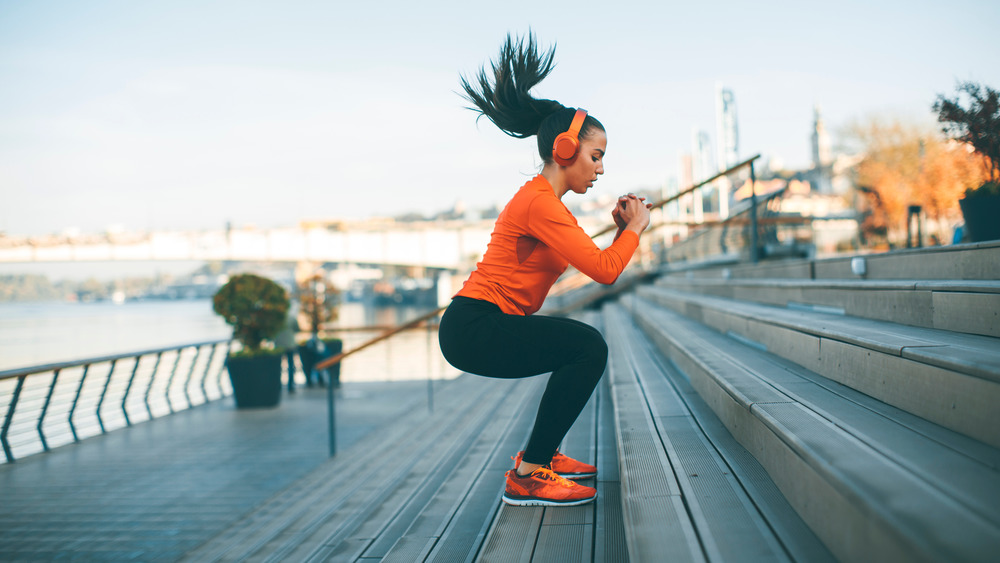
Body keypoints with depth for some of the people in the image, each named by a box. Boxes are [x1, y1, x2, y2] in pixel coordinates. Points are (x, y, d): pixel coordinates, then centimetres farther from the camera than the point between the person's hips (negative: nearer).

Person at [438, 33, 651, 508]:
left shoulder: (545, 200, 17)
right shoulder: (539, 203, -17)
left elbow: (593, 262, 19)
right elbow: (604, 271, -21)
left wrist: (621, 229, 7)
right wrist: (635, 227, -4)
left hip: (485, 323, 11)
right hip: (472, 329, -11)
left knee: (584, 347, 22)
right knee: (588, 347, -22)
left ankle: (541, 454, 25)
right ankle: (528, 477, -16)